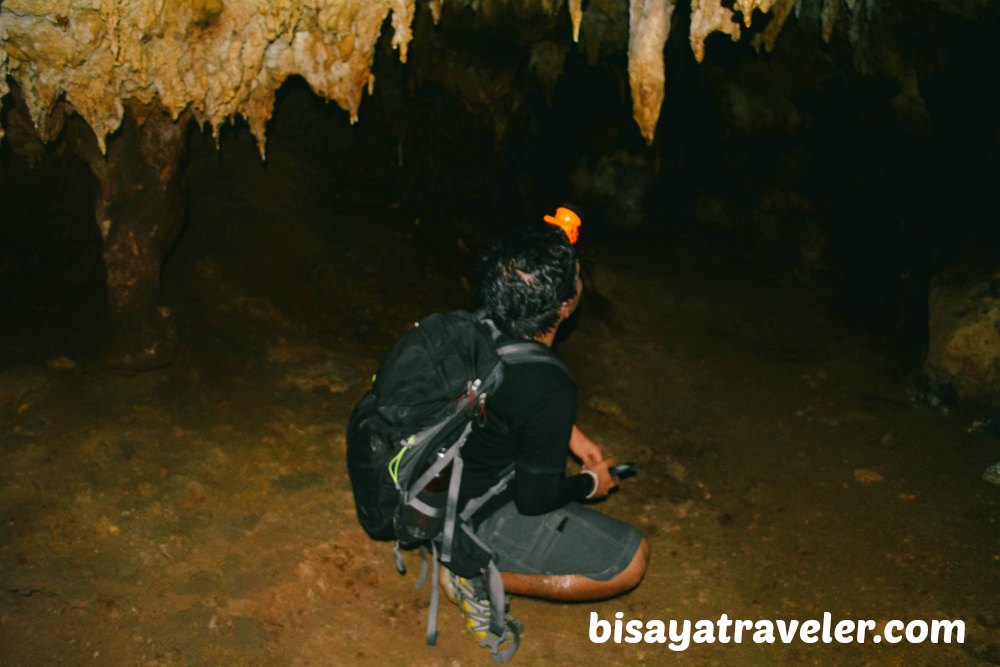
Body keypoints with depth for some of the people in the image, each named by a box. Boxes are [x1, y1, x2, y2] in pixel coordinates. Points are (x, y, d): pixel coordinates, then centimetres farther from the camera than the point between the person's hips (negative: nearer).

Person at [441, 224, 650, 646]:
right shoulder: (550, 391, -33)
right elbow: (536, 498, -22)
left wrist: (571, 436, 8)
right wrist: (590, 484, -3)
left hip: (453, 473, 8)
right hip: (483, 516, -7)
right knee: (631, 562, -1)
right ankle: (483, 575, -1)